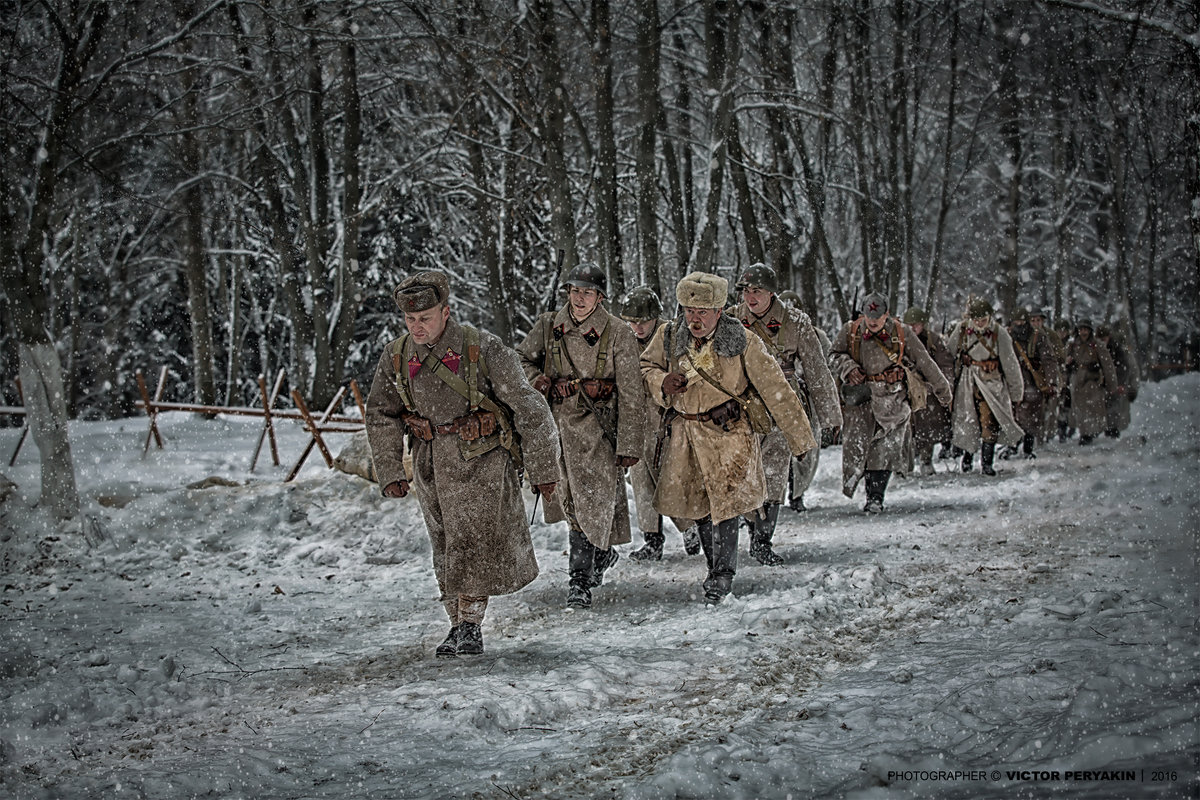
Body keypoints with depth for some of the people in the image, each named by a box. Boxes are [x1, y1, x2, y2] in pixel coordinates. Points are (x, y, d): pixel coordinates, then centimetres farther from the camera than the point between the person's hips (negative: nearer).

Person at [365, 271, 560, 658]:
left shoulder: (484, 349, -16)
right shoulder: (395, 357, -3)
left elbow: (529, 409, -10)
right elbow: (380, 417, 11)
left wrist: (542, 469, -7)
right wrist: (390, 472, 5)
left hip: (481, 459, -4)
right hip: (431, 462, 4)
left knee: (476, 540, -11)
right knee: (445, 547, 9)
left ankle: (471, 625, -4)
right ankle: (458, 624, 21)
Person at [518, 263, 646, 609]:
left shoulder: (617, 333, -4)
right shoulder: (548, 327, 4)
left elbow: (630, 394, -4)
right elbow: (522, 360, 21)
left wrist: (628, 445, -8)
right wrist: (538, 381, -3)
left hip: (597, 425, -3)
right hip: (557, 422, 3)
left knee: (591, 502, -10)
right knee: (571, 500, 7)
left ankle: (579, 580, -5)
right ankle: (601, 553, 33)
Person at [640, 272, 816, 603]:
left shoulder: (743, 342, -10)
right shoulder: (669, 337, -1)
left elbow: (775, 390, -5)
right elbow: (645, 367, 15)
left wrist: (800, 437, -3)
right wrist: (662, 382, -10)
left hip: (729, 431, -4)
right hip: (684, 433, 4)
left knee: (726, 501, -13)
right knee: (698, 503, 9)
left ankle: (722, 576, -6)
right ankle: (716, 567, 26)